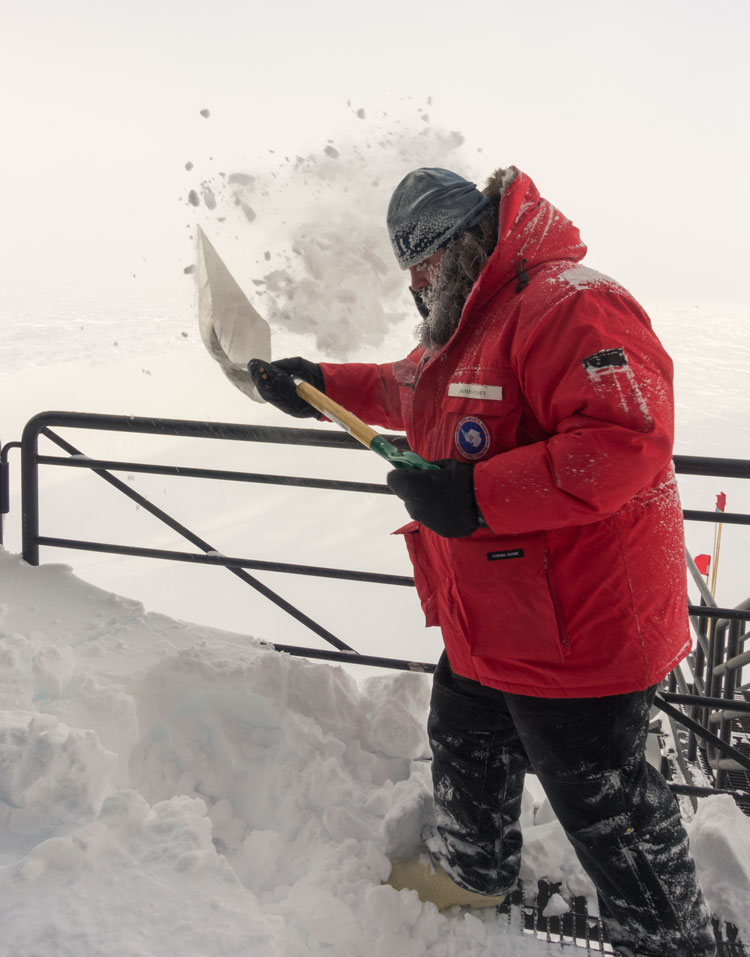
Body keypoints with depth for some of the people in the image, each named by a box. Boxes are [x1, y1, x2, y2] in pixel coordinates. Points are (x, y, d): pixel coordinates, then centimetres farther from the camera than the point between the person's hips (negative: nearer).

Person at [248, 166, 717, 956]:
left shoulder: (571, 306, -22)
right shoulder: (467, 324, 12)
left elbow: (627, 440, -33)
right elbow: (406, 389, 30)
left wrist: (477, 495, -33)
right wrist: (319, 385, 22)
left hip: (577, 629, -11)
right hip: (490, 623, 11)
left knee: (604, 801, 5)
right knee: (466, 748, 28)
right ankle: (473, 871, 54)